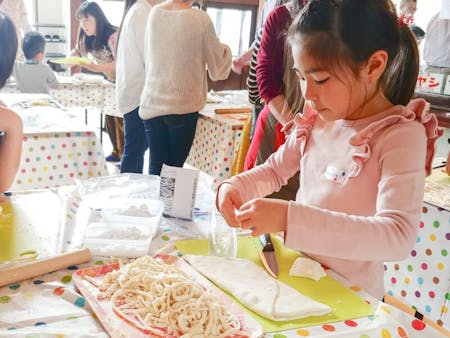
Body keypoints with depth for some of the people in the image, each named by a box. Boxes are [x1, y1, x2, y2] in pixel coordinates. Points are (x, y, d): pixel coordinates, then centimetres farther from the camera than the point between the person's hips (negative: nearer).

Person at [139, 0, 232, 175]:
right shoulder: (200, 19, -9)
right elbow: (217, 68, 1)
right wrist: (225, 50, 21)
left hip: (152, 103, 4)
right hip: (183, 106, -4)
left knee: (156, 167, 9)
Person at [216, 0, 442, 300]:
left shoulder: (401, 135, -18)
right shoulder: (316, 121, -1)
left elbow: (399, 236, -30)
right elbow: (275, 170, 14)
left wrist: (290, 218, -38)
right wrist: (234, 187, -6)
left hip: (349, 294, -2)